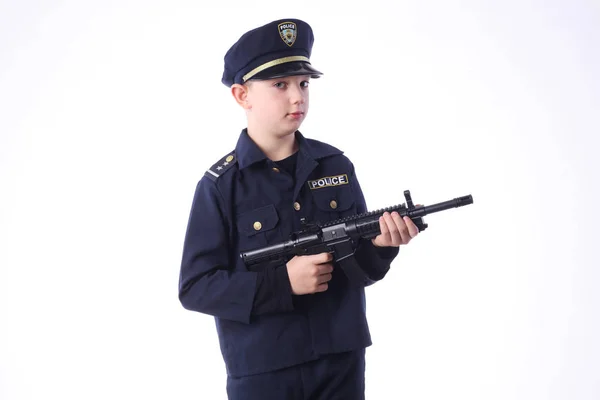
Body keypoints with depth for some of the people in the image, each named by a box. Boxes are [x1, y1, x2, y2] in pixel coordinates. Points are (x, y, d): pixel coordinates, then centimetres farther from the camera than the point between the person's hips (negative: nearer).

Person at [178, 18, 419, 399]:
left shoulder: (336, 166, 3)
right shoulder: (221, 184, -8)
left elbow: (360, 267, 7)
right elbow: (195, 288, -10)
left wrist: (379, 244, -15)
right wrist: (283, 282, -19)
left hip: (342, 362, 3)